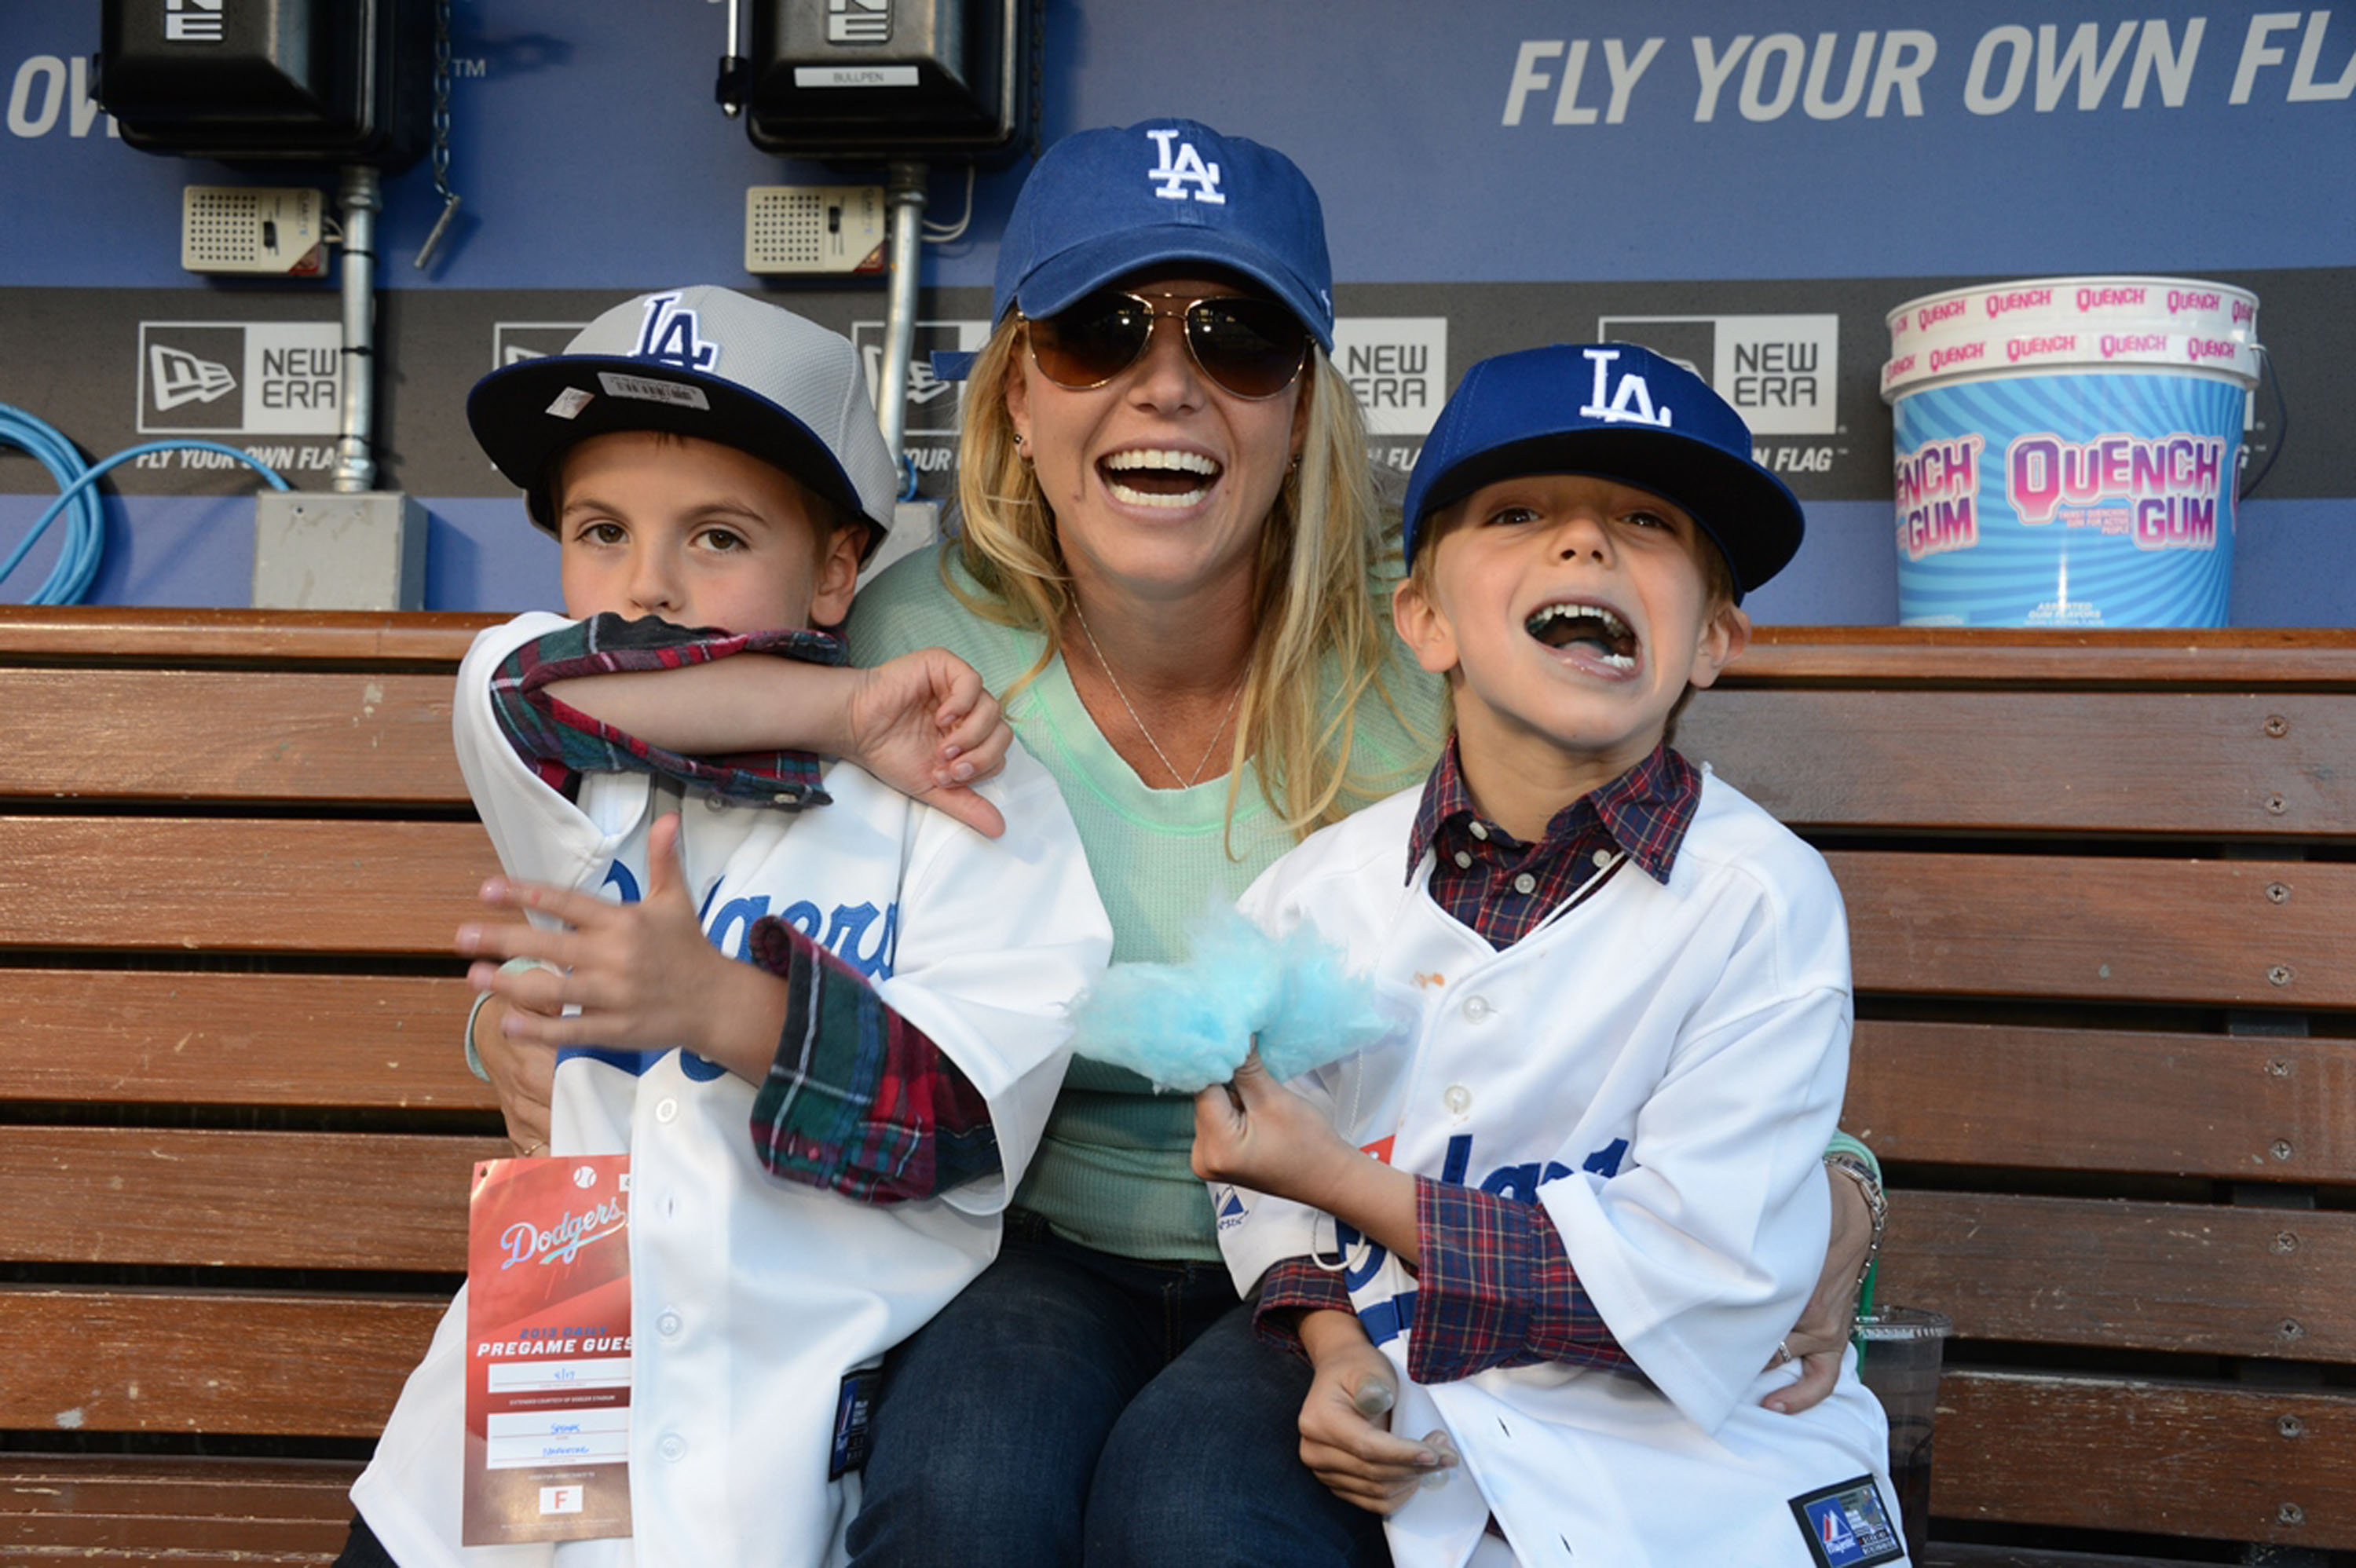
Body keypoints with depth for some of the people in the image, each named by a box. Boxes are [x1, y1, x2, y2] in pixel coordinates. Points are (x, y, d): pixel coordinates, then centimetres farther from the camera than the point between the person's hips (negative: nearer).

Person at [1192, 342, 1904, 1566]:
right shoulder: (1320, 889, 0)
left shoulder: (1761, 898, -13)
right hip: (1417, 1460, 3)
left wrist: (1342, 1180, -14)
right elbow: (1262, 1176, 10)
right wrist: (1335, 1352, -12)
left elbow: (1695, 1287, -18)